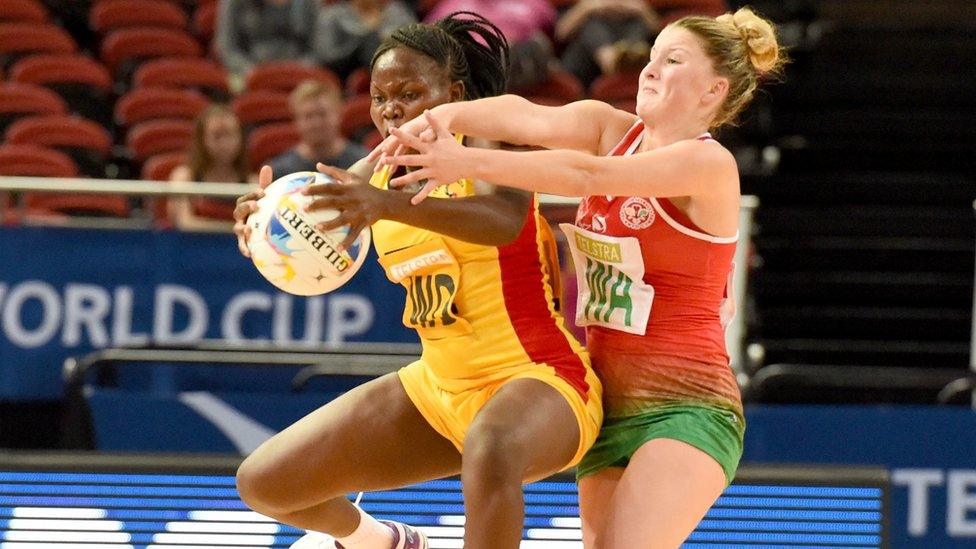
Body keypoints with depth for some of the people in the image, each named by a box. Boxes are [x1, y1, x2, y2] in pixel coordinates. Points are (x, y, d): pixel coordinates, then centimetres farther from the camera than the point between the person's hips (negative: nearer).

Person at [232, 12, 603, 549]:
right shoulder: (379, 171, 8)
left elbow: (505, 219, -36)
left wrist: (387, 204, -52)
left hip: (535, 378, -8)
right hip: (436, 384, 8)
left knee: (490, 453, -45)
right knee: (263, 483, 9)